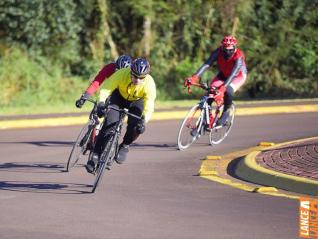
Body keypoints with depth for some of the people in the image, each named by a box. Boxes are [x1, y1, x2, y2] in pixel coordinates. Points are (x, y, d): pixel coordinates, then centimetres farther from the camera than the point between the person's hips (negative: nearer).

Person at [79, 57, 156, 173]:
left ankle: (124, 146, 6)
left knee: (136, 127, -25)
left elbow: (148, 107, -36)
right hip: (119, 97, 0)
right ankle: (96, 155, -13)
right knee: (109, 123, -21)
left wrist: (143, 121, -53)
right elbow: (106, 88, -33)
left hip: (136, 102, 0)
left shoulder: (149, 83, -34)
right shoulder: (122, 74, -35)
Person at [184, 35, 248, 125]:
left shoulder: (239, 56, -35)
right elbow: (207, 64, -35)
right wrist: (194, 77, -49)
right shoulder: (218, 52, -26)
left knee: (228, 92, -32)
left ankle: (226, 112, -5)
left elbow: (233, 74, -45)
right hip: (223, 74, 3)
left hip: (238, 76, -3)